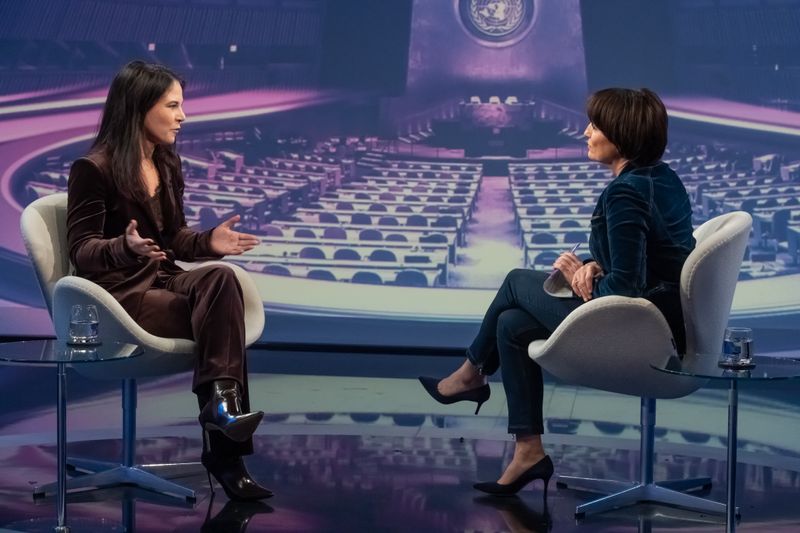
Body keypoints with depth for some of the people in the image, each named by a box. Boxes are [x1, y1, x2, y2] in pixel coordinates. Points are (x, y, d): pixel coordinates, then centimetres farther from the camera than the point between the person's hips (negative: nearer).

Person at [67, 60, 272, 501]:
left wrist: (209, 242, -2)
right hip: (120, 295, -6)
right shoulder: (93, 169, -10)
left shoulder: (166, 165, 13)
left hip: (163, 281, 7)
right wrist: (125, 247, -33)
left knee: (220, 278, -28)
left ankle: (223, 407, -28)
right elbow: (81, 250, -12)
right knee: (222, 314, -27)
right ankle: (224, 444, -27)